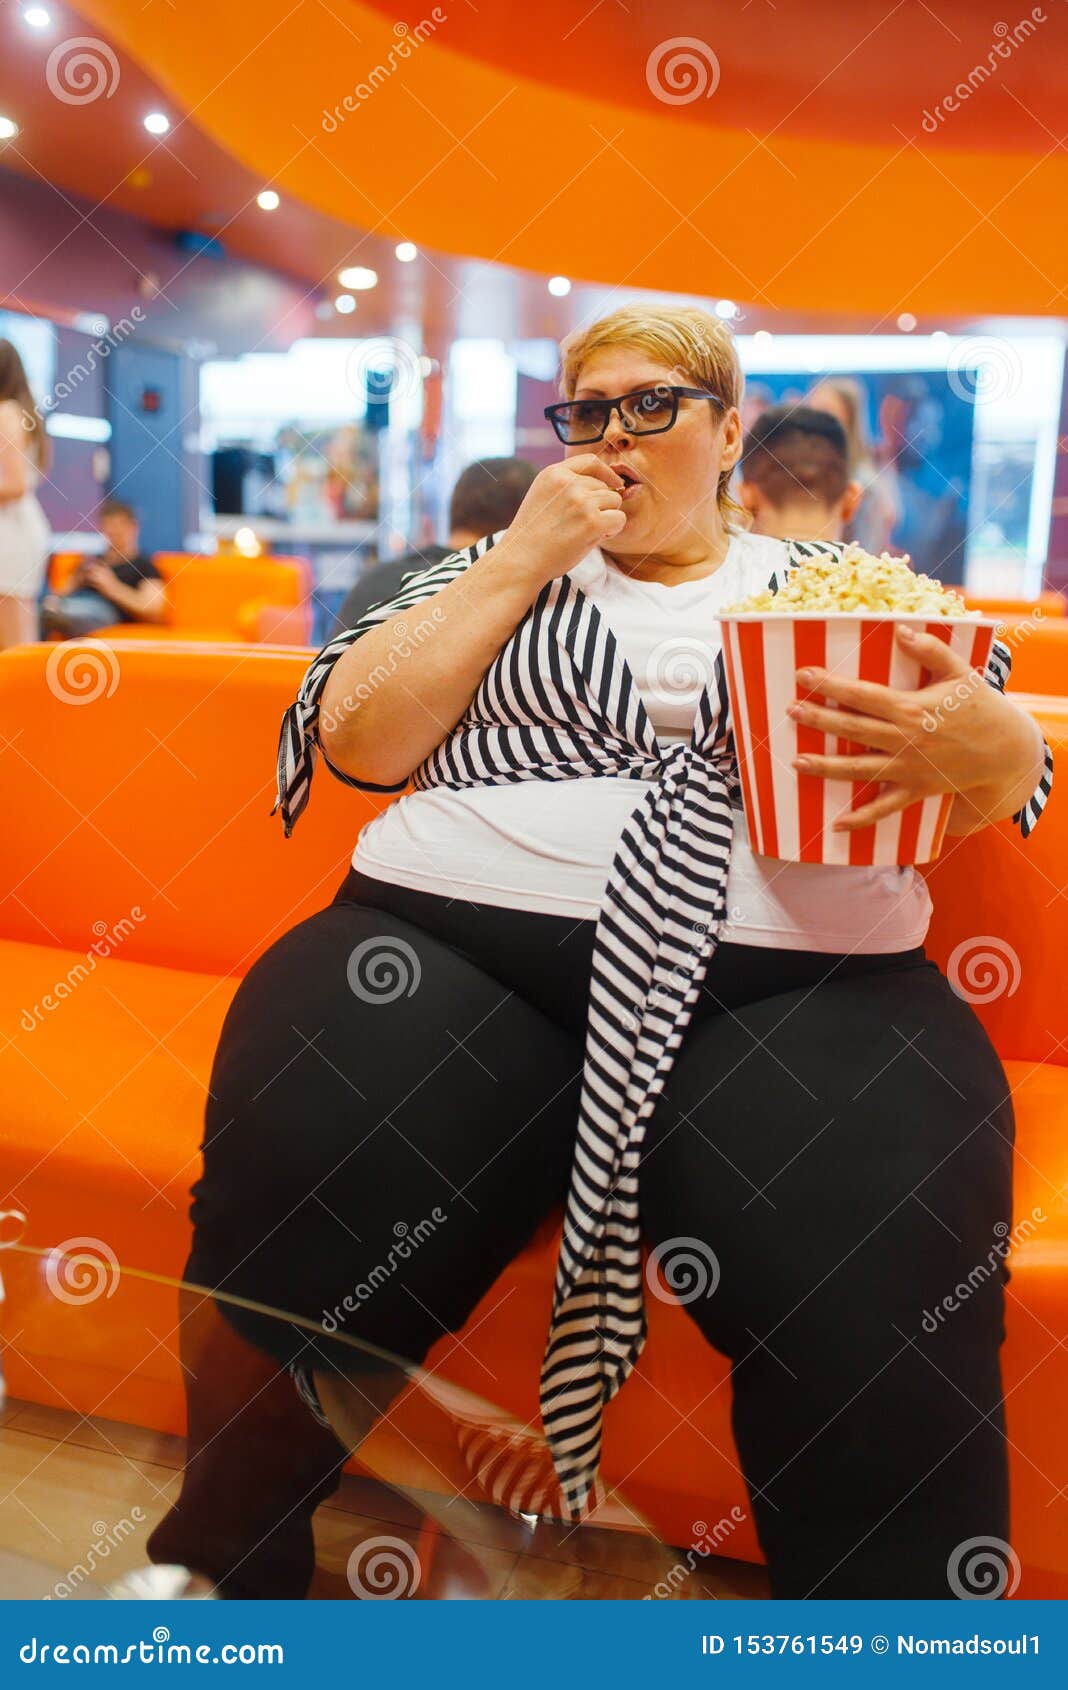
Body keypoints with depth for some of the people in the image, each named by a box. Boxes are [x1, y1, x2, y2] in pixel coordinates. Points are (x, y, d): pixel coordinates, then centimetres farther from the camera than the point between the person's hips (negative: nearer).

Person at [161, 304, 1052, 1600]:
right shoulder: (501, 567, 22)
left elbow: (1006, 791, 17)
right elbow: (356, 738, 9)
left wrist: (985, 748, -8)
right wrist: (525, 557, 5)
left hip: (795, 987, 1)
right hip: (454, 942, 1)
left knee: (878, 1326, -29)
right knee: (288, 1265, -24)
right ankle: (225, 1578, 4)